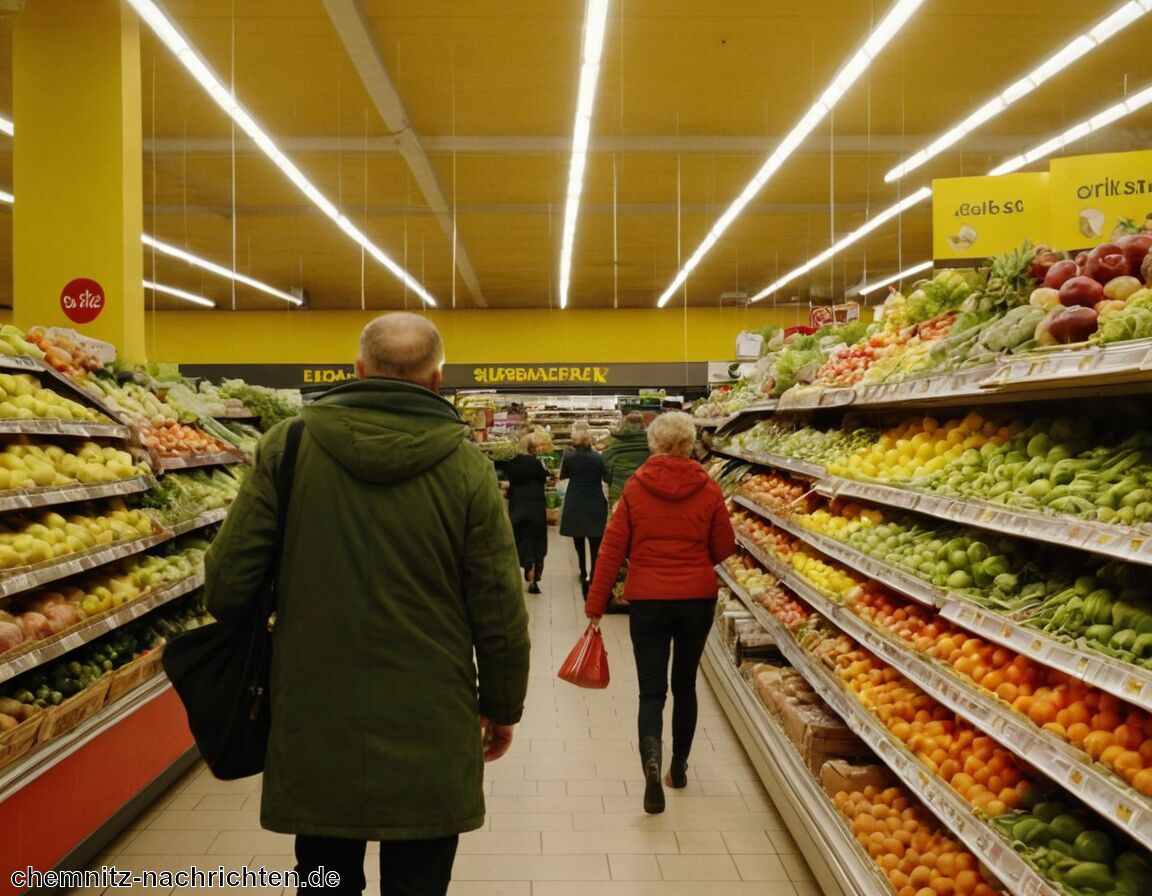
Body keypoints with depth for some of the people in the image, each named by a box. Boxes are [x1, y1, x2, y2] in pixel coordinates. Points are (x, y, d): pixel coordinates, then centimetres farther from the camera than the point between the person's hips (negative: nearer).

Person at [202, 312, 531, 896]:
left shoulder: (286, 447, -6)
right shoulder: (466, 467, -9)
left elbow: (228, 580, -5)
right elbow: (499, 610, -6)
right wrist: (502, 707, 10)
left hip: (314, 726, 2)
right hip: (429, 734, -1)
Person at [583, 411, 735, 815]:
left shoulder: (635, 488, -6)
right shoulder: (708, 490, -5)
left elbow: (612, 549, -6)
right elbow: (724, 547, 3)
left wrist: (595, 606, 0)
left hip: (648, 600, -1)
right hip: (698, 598, 1)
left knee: (652, 689, 5)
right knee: (684, 683, 18)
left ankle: (651, 759, -19)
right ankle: (679, 766, 30)